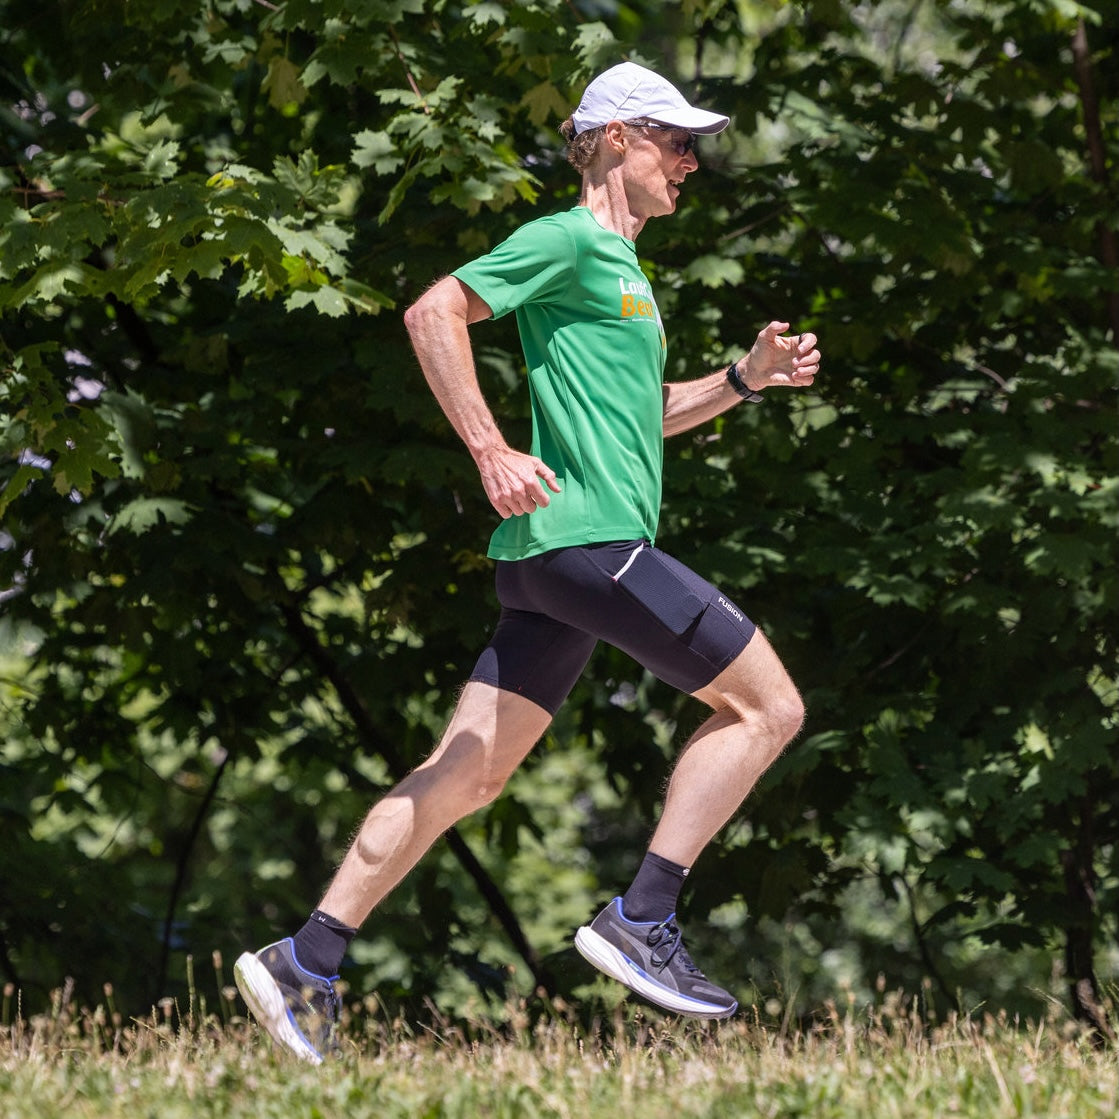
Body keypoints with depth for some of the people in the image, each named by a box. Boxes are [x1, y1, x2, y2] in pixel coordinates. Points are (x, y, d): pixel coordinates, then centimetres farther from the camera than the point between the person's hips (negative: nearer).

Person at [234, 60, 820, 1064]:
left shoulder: (620, 267, 25)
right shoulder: (569, 241, -4)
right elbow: (435, 313, -14)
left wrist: (747, 377, 22)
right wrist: (493, 452, -20)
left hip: (550, 560, 9)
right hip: (587, 536, -9)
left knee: (467, 773, 5)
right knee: (768, 707, -4)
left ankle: (308, 963, 1)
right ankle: (642, 920, -9)